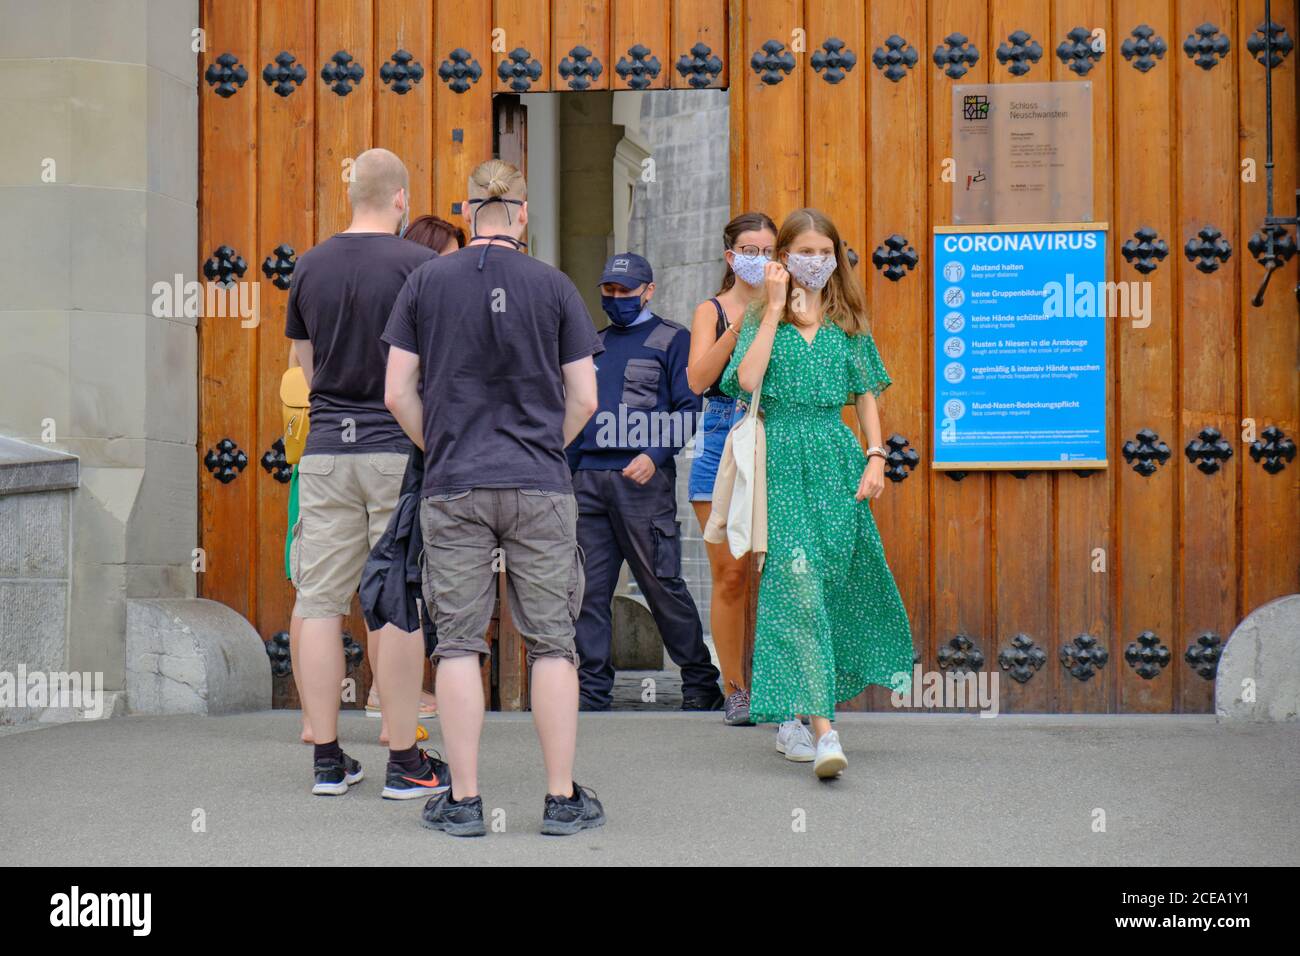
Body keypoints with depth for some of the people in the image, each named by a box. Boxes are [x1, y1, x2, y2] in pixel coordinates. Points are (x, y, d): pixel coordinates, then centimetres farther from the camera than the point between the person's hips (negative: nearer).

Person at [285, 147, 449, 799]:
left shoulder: (309, 268, 7)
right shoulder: (421, 266, -7)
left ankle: (327, 760, 10)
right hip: (399, 450, -4)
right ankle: (405, 763, 4)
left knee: (320, 603, 7)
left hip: (326, 449, 4)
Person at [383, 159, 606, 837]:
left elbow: (398, 393, 0)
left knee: (459, 642, 4)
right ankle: (562, 799, 6)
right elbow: (584, 399, 1)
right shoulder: (554, 286, 1)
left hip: (453, 489, 1)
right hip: (541, 488, 0)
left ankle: (463, 800, 5)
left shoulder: (426, 280, 2)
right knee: (551, 641, 5)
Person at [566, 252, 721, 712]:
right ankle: (593, 686, 7)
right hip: (587, 479, 6)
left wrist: (655, 455, -16)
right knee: (589, 587, 2)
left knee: (662, 583, -4)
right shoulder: (596, 343, 22)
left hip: (643, 479, -5)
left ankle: (700, 682, 6)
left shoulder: (672, 339, 4)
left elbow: (689, 409, -3)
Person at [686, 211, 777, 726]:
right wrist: (738, 326, -16)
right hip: (724, 442, -1)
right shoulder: (712, 311, 7)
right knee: (730, 573, -1)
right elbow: (698, 379, -9)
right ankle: (735, 689, 8)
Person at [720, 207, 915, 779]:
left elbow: (867, 393, 12)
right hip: (782, 459, -3)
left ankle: (789, 718, 19)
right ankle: (822, 729, -18)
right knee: (796, 581, -13)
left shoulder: (848, 321, 11)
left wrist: (875, 458, 0)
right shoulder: (763, 318, 4)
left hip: (836, 458, 3)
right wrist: (775, 310, -10)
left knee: (833, 579, 4)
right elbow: (746, 379, -13)